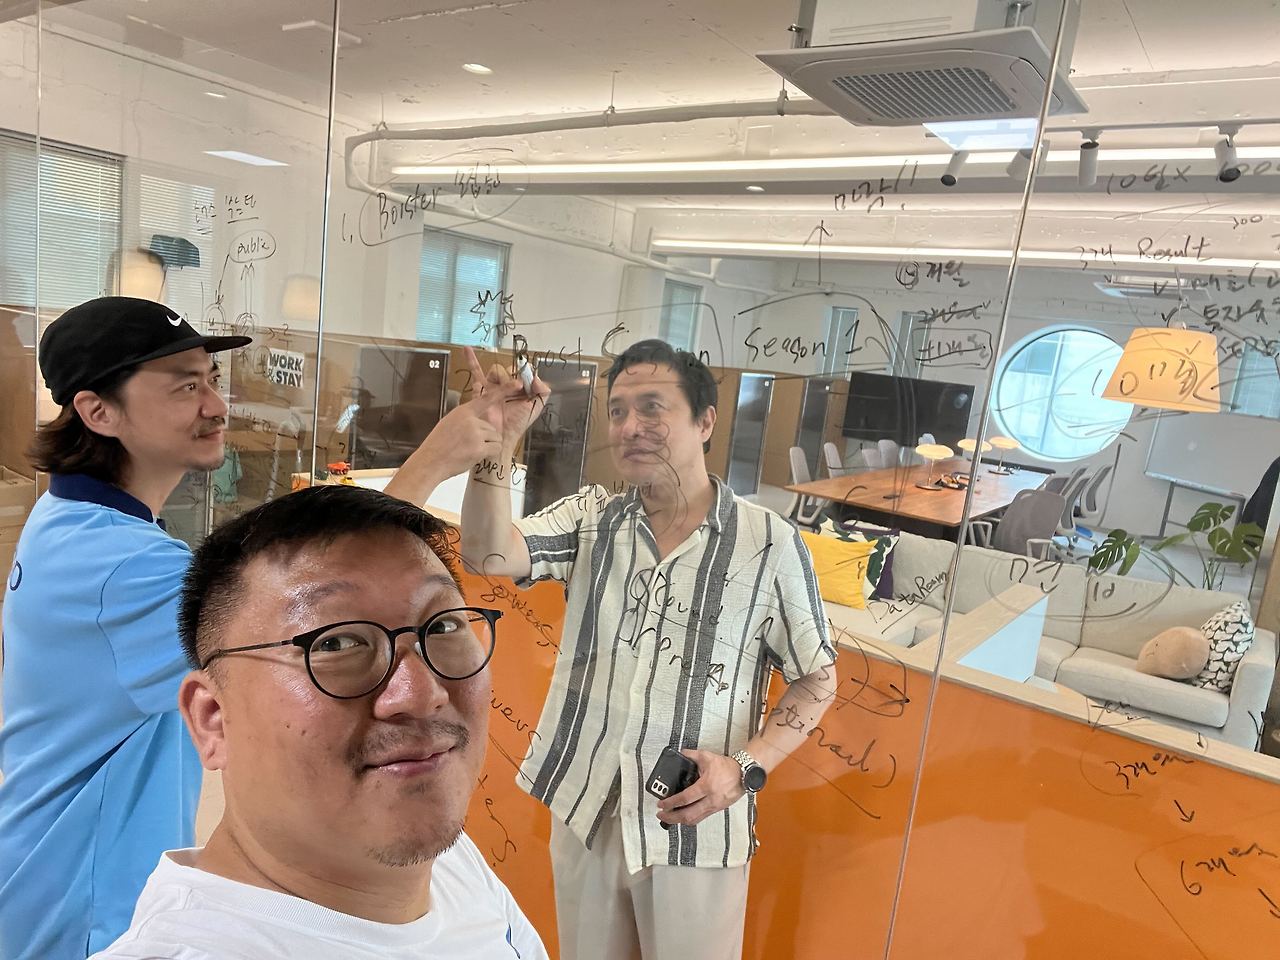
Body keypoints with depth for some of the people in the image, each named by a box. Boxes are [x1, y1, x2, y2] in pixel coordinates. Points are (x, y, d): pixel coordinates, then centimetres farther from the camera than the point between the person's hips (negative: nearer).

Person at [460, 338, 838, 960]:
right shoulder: (591, 518, -2)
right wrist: (497, 443, -29)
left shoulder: (769, 543, -12)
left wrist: (747, 767, -16)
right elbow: (487, 555, -16)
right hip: (583, 810, 3)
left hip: (695, 825, -3)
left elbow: (817, 679, -4)